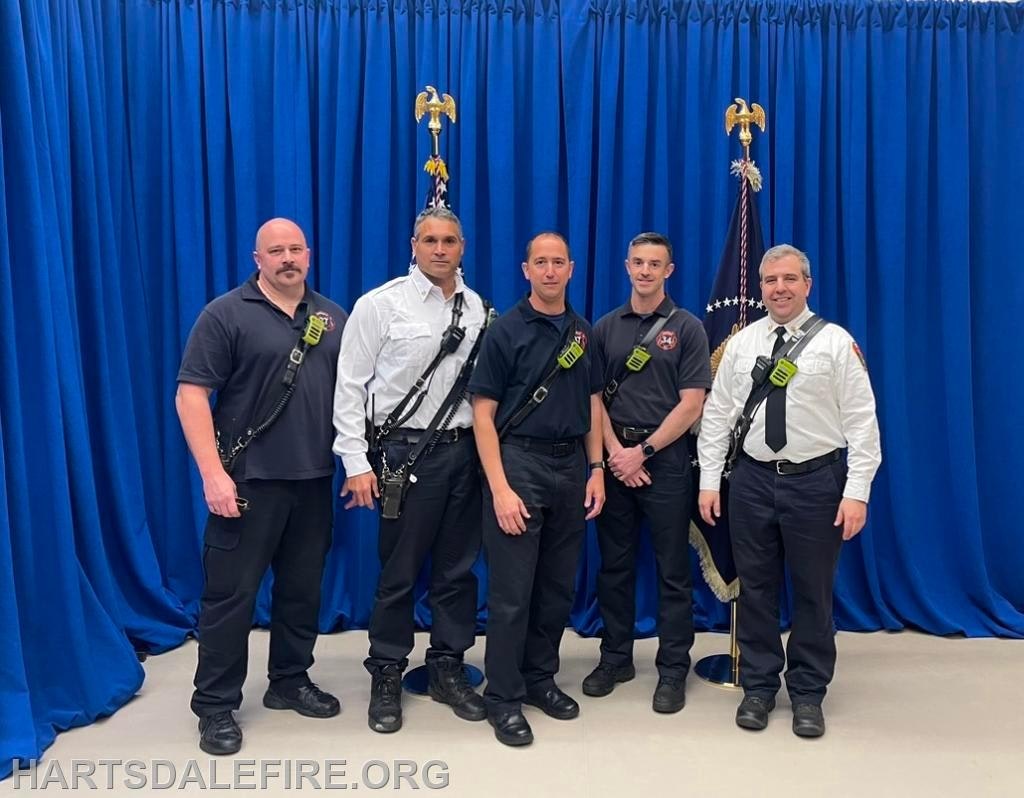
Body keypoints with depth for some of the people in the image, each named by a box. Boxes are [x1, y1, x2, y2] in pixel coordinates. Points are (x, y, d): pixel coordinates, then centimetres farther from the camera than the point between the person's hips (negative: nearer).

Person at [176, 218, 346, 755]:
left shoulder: (332, 317, 10)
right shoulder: (226, 314, -5)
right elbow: (190, 394, -10)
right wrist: (213, 473, -18)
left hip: (314, 479, 5)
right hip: (248, 480, -5)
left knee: (302, 589, 14)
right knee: (230, 593, 2)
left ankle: (290, 682, 31)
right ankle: (215, 706, 17)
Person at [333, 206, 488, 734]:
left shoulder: (478, 309, 7)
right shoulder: (380, 305, -5)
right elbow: (349, 386, -6)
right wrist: (356, 463, -10)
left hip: (465, 451, 4)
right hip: (406, 453, -4)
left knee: (458, 569, 13)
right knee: (398, 571, 6)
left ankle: (448, 670, 29)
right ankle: (386, 677, 24)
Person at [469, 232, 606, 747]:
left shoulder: (583, 332, 10)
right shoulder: (506, 331, -6)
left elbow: (592, 403, 15)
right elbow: (483, 414, -9)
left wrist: (596, 470, 6)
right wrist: (500, 488, -16)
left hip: (571, 465, 5)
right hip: (519, 462, -5)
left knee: (558, 585, 13)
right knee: (512, 590, 0)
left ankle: (540, 678, 29)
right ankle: (503, 697, 13)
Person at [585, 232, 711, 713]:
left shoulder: (687, 328, -1)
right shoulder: (605, 327, 9)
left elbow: (691, 405, -7)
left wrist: (642, 451, -11)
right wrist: (615, 452, -7)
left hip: (665, 458, -3)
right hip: (614, 458, 3)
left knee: (672, 570, 4)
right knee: (614, 564, 10)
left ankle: (672, 670, 15)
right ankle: (615, 657, 24)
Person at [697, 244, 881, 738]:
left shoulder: (836, 342, -3)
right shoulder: (741, 344, 5)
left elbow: (861, 421, -6)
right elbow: (716, 414, 5)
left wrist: (857, 491, -13)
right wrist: (709, 480, 0)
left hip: (816, 480, -2)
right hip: (753, 479, 3)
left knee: (813, 591, 9)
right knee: (755, 587, 10)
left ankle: (808, 694, 25)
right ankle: (758, 687, 26)